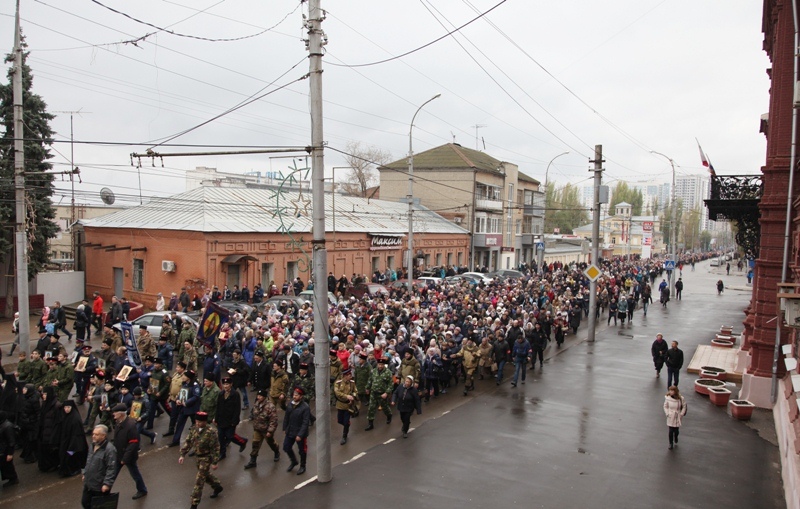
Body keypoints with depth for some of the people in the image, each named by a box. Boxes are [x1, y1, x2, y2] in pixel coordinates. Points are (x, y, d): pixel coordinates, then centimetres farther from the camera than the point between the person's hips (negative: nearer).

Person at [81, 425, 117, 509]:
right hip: (88, 483, 8)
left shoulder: (109, 449, -24)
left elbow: (111, 469, -24)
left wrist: (107, 484, -24)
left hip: (100, 486, -8)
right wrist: (85, 473, 21)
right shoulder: (93, 445, 5)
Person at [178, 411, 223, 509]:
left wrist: (214, 462, -18)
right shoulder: (194, 429, -6)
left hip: (206, 458, -7)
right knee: (205, 474, 25)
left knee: (199, 480, -3)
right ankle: (217, 487, 50)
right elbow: (188, 442, 4)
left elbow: (215, 448, -21)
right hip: (198, 456, 7)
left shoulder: (211, 432, -26)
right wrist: (183, 455, 0)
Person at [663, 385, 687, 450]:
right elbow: (665, 406, 1)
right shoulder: (667, 398, -13)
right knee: (671, 431, 1)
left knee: (676, 430, 10)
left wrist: (681, 414, -6)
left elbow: (684, 407, 0)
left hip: (677, 418, 0)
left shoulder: (681, 399, -14)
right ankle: (670, 443, 19)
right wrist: (667, 414, -6)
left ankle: (675, 440, 40)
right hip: (670, 417, 0)